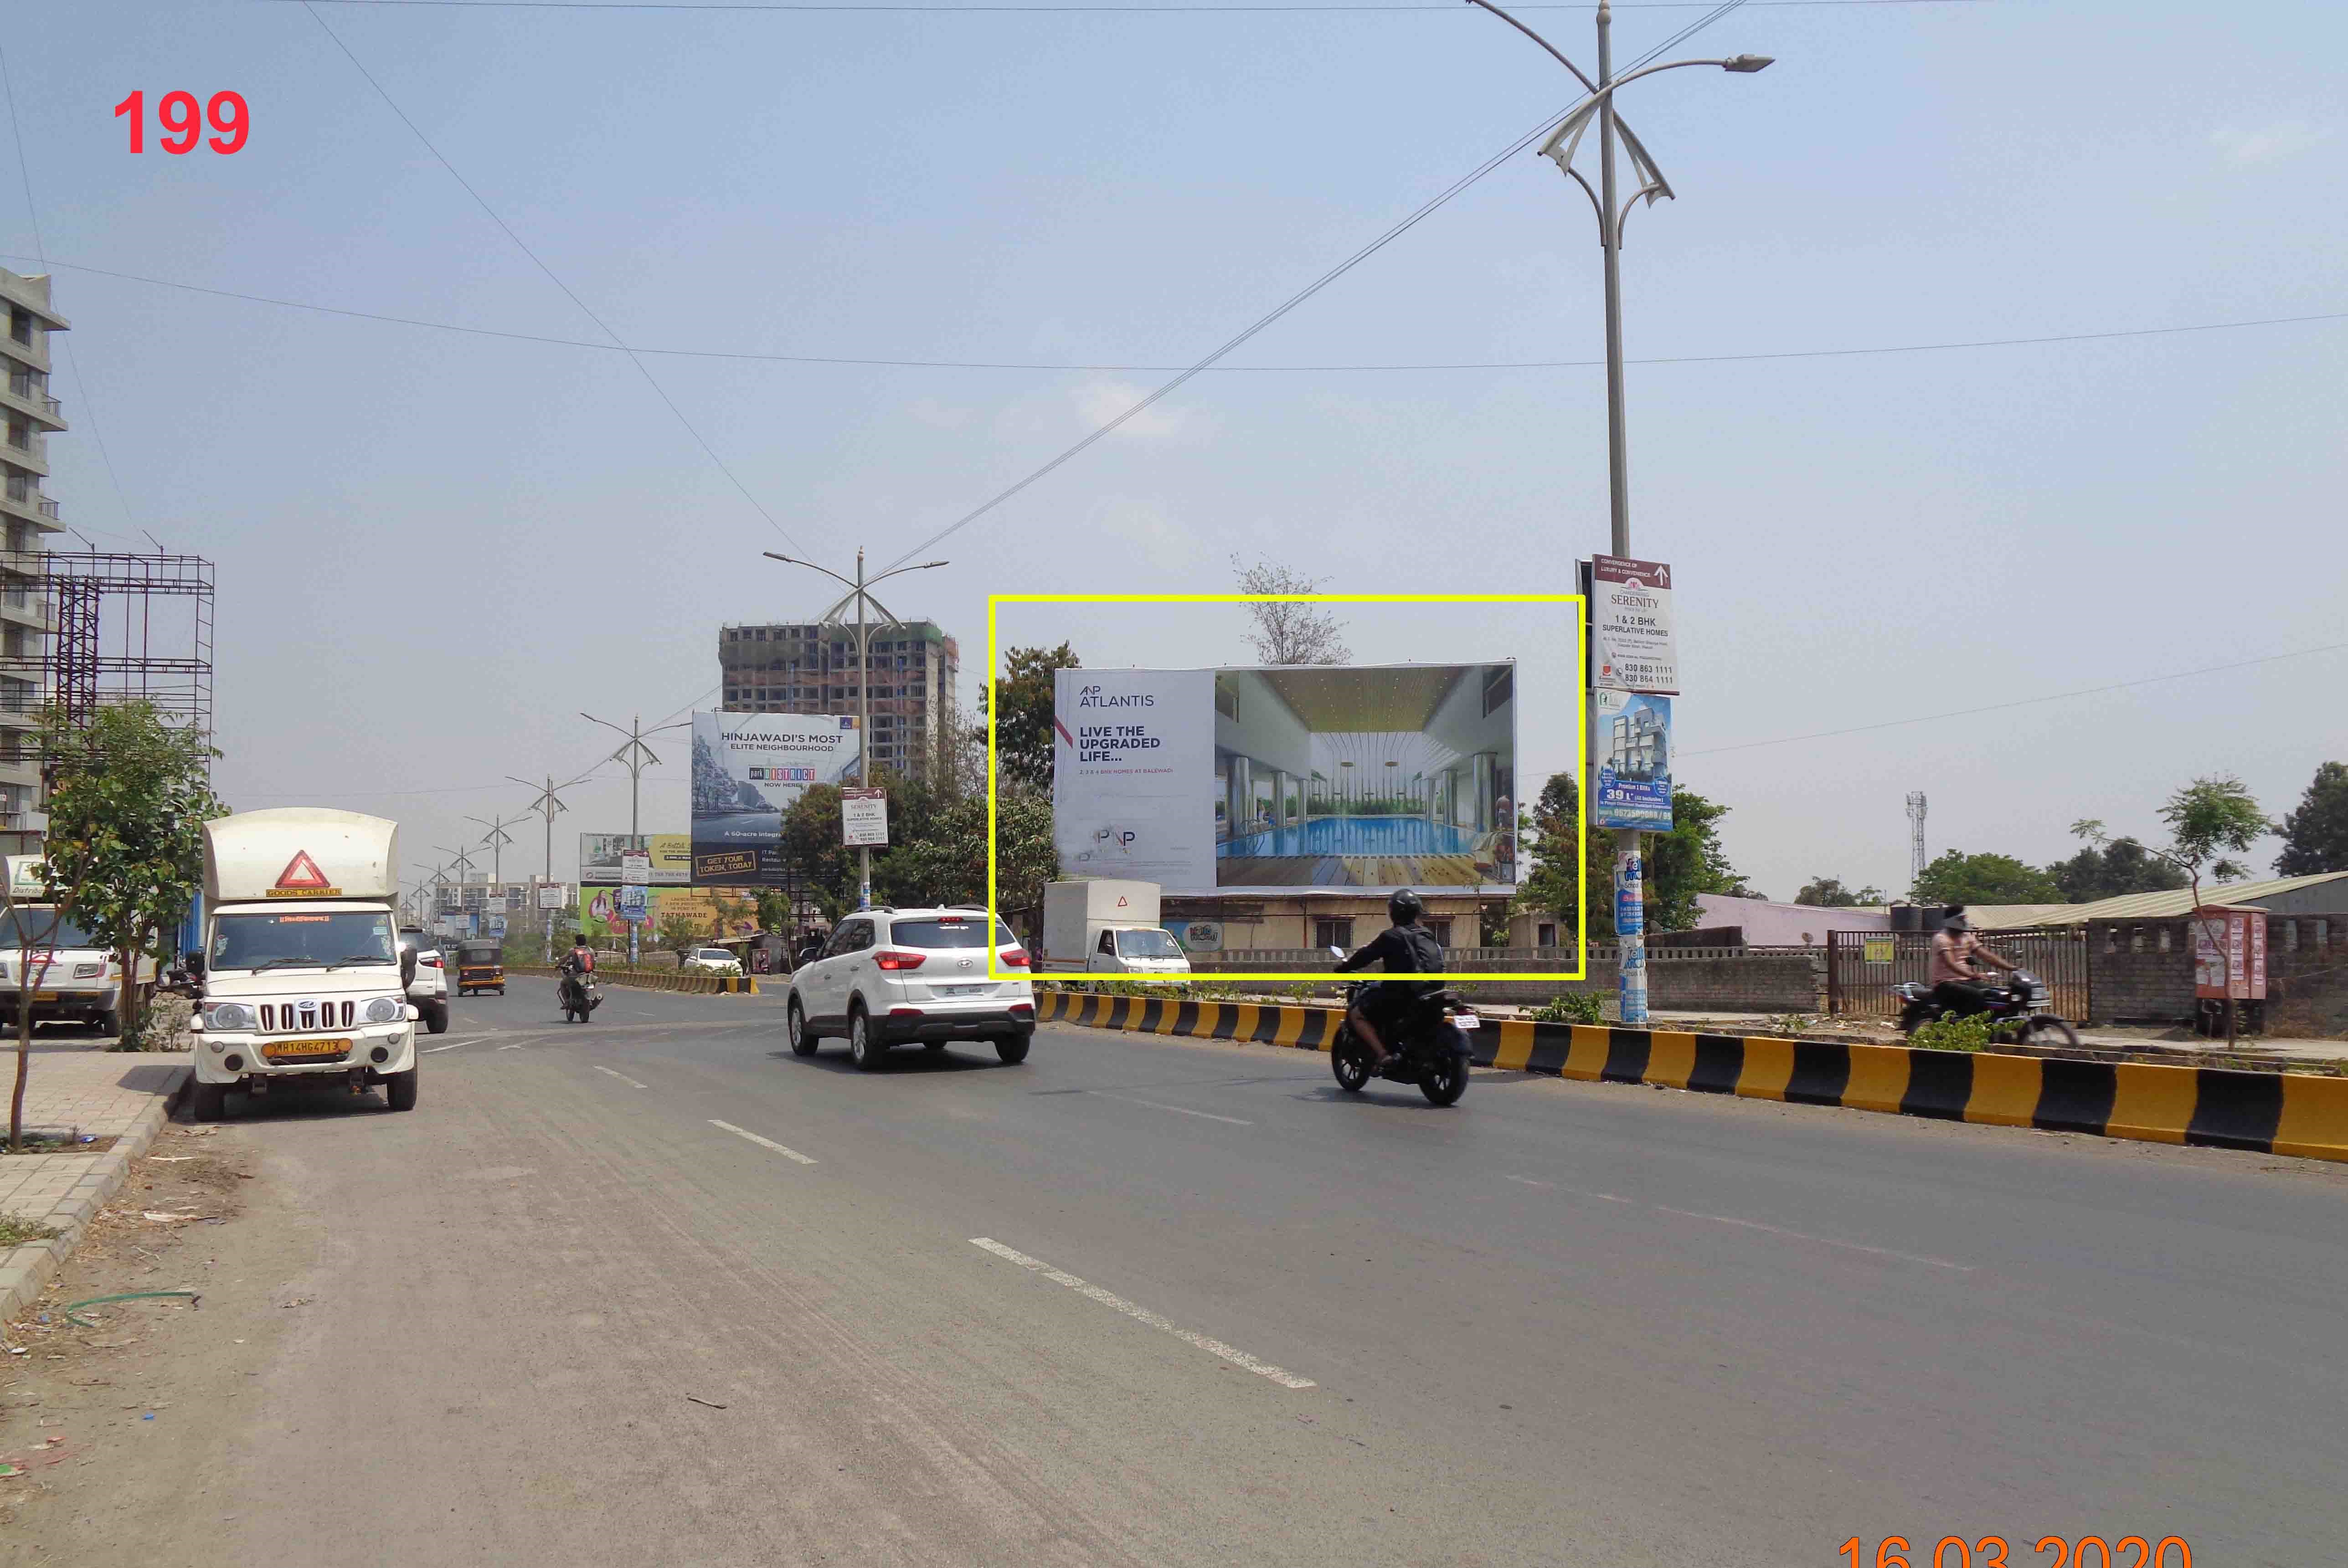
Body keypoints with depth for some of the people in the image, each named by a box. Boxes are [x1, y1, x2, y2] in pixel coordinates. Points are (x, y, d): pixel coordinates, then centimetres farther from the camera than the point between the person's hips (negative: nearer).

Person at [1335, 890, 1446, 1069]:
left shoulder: (1391, 936, -8)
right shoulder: (1428, 935, 14)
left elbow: (1367, 955, -3)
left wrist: (1344, 966, 15)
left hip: (1403, 993, -8)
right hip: (1431, 993, 8)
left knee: (1356, 1014, 2)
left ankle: (1382, 1055, -15)